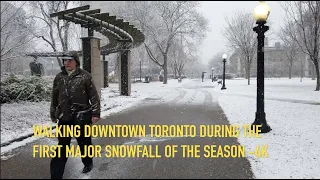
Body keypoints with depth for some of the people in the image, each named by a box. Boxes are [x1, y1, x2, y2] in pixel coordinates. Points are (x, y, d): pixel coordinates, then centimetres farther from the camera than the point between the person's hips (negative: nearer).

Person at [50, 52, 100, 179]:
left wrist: (95, 113, -9)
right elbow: (54, 97, 14)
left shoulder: (84, 76, -6)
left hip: (82, 116, -3)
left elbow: (94, 96, -5)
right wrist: (53, 114, 17)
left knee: (84, 142, 11)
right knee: (62, 145, 6)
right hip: (64, 117, 3)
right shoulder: (59, 77, 6)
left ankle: (87, 163, 36)